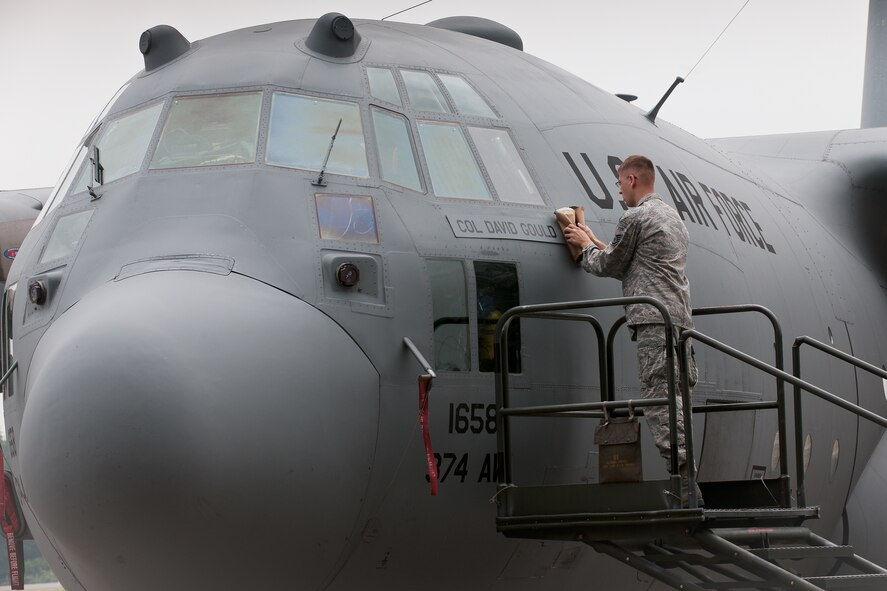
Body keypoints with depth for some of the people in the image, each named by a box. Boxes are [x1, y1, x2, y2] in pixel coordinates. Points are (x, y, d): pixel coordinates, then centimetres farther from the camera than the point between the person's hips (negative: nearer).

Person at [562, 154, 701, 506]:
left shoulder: (635, 218, -3)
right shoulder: (672, 216, 26)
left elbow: (610, 266, 6)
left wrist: (585, 245, 24)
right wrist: (597, 244, 36)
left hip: (654, 320, -9)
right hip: (679, 318, 9)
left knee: (660, 402, -14)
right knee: (672, 401, 7)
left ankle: (685, 486, -24)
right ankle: (686, 489, 3)